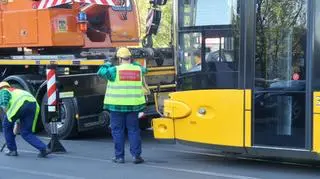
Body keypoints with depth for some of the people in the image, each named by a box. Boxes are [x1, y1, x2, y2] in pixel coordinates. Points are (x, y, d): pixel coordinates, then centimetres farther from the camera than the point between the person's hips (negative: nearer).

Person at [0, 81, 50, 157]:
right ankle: (43, 148, -2)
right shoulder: (16, 91, 43)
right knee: (26, 133, 15)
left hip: (20, 104, -6)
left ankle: (12, 150, 23)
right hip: (34, 105, 6)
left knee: (6, 125, 20)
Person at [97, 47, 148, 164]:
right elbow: (143, 70, 27)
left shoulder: (115, 70, -8)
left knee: (118, 130, 6)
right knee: (133, 130, 9)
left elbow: (101, 72, 1)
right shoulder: (138, 69, 4)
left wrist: (108, 64, 16)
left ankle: (119, 156, 9)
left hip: (117, 105, -3)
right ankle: (136, 155, 5)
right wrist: (133, 63, 28)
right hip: (133, 105, 3)